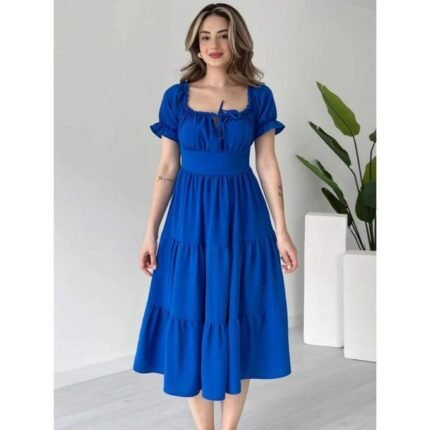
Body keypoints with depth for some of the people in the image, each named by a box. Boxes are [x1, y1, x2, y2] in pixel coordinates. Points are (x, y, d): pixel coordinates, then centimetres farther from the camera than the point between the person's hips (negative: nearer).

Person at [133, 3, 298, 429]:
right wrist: (150, 233, 0)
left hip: (242, 218, 0)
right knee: (193, 324, 5)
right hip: (190, 219, 0)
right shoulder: (177, 97, 1)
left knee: (237, 325, 5)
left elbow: (268, 166, 1)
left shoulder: (259, 96, 0)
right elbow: (167, 169, 2)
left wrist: (282, 231, -2)